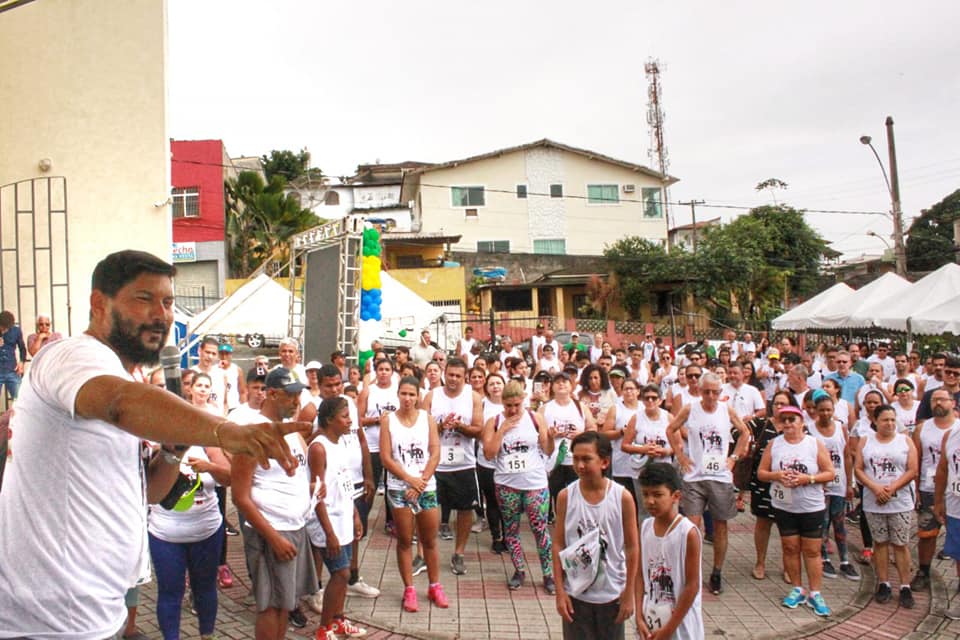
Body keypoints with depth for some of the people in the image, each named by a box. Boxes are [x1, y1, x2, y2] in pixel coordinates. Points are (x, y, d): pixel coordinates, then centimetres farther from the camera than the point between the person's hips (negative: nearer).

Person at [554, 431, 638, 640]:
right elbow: (558, 545, -3)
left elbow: (632, 548, -4)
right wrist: (559, 591, -5)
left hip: (612, 594, 0)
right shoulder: (565, 496, -8)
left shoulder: (623, 497, -11)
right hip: (575, 593, 1)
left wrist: (629, 593, -3)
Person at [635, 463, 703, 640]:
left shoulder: (688, 532, -17)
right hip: (650, 620, 5)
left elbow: (692, 585, -15)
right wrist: (639, 616, -4)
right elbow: (640, 575, 3)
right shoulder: (645, 527, -1)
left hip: (681, 623, -5)